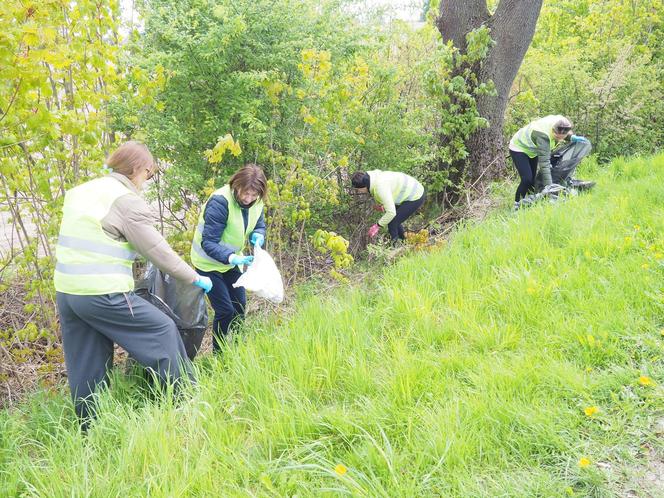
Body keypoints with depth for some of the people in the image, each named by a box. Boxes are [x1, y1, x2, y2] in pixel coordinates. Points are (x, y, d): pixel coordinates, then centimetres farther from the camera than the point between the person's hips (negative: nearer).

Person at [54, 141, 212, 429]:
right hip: (103, 294, -8)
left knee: (86, 367, 16)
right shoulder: (127, 200, -10)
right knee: (161, 330, 8)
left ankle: (89, 428, 26)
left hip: (65, 291, 8)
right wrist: (195, 278, 1)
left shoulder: (80, 191, 14)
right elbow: (159, 252, -9)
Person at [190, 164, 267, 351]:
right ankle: (219, 353, 10)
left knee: (239, 305, 8)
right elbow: (208, 243, -31)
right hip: (209, 263, -6)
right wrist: (232, 258, -46)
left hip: (232, 261, 6)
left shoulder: (256, 203, -11)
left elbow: (259, 225, 7)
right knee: (225, 310, -9)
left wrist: (258, 236, -18)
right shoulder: (220, 201, -32)